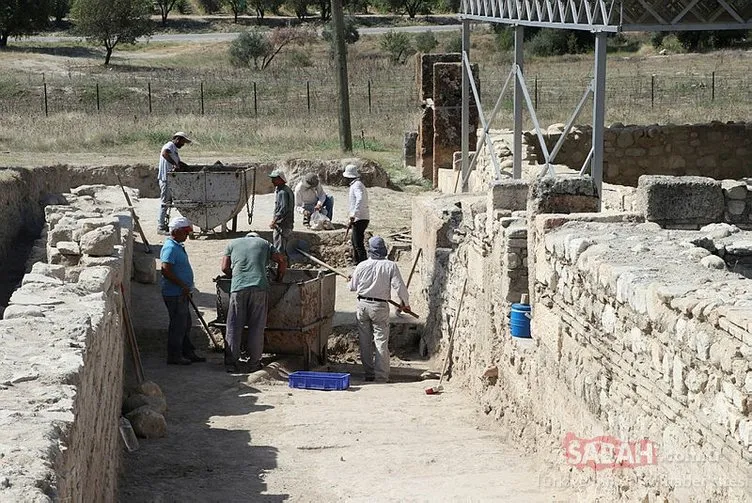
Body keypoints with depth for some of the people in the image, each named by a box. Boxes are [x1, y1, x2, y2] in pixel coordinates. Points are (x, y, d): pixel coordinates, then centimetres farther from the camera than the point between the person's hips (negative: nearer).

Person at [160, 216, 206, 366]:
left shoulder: (178, 246, 15)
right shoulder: (170, 248, -19)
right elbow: (166, 270, -28)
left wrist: (187, 289, 21)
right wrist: (183, 286, -24)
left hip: (181, 294, 10)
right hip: (174, 295, -10)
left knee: (185, 324, 17)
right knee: (178, 325, -3)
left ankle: (188, 352, 26)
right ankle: (174, 356, 4)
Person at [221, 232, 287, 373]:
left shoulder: (233, 243, 23)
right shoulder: (264, 243, 22)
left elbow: (225, 268, 15)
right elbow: (282, 261, 16)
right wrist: (278, 279, 27)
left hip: (238, 287, 0)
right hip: (260, 287, 0)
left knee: (234, 327, 5)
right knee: (257, 327, 5)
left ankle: (231, 362, 5)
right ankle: (254, 362, 7)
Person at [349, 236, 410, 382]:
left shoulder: (362, 266, -3)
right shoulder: (390, 266, -10)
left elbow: (352, 287, 7)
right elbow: (399, 287, -11)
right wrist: (405, 303, 6)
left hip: (362, 304, 2)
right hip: (380, 306, -2)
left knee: (365, 342, 11)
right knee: (381, 341, 1)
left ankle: (368, 374, 16)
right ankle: (381, 376, -2)